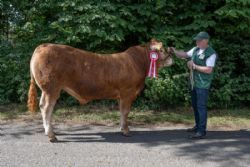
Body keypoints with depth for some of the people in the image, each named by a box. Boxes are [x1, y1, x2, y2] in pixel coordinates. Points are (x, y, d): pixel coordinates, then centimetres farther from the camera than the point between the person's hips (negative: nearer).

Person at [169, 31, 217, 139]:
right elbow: (185, 55, 16)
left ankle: (202, 131, -2)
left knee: (201, 106, -7)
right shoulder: (196, 49, 9)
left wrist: (194, 66, -16)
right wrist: (175, 52, -1)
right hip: (194, 83, 8)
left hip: (203, 84, -8)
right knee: (195, 105, 17)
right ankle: (198, 126, 32)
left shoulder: (211, 53, -13)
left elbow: (209, 70, -19)